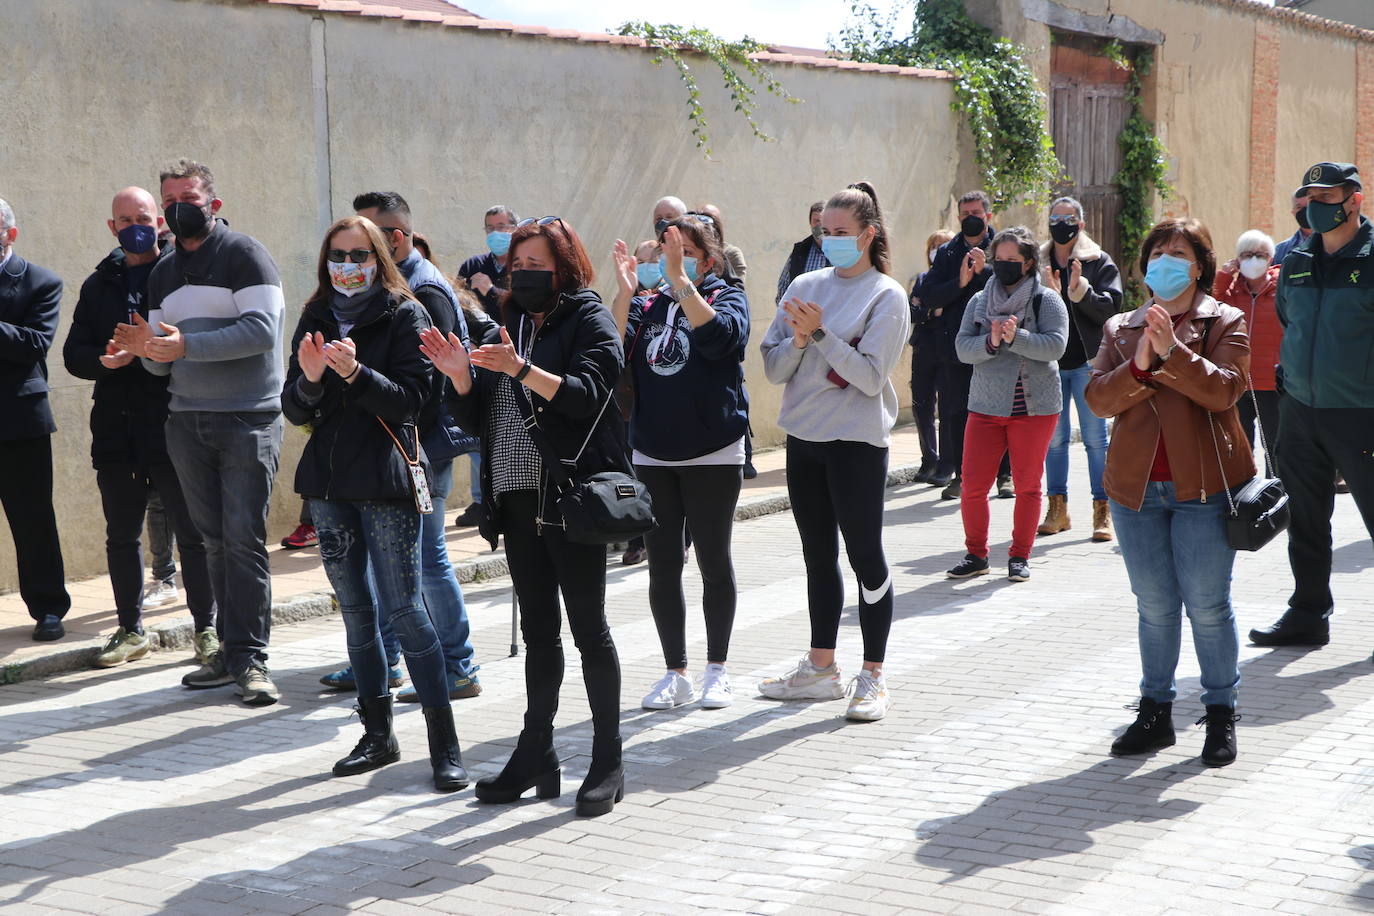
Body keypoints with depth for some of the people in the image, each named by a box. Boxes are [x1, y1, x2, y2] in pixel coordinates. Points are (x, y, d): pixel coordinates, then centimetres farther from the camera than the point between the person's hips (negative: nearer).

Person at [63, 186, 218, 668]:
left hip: (172, 423, -5)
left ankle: (206, 628, 9)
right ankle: (131, 630, 22)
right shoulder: (99, 284, 15)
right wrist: (104, 360, -10)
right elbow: (74, 354, 11)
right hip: (116, 425, 5)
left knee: (192, 531, -1)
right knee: (121, 534, 10)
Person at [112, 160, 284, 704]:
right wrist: (146, 349, -5)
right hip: (187, 422, 6)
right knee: (214, 540, 5)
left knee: (244, 538, -9)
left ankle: (249, 658, -6)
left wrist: (187, 344, -20)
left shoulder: (244, 255, -3)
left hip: (248, 419, -6)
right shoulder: (162, 274, 18)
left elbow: (262, 330, -16)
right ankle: (231, 651, 10)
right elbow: (165, 363, 19)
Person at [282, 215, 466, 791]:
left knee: (403, 608, -9)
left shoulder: (404, 314, -2)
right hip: (328, 482, 5)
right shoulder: (315, 319, 11)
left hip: (387, 482, -5)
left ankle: (444, 744, -4)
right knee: (355, 610, 11)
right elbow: (295, 410, 8)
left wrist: (355, 373, -22)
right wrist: (309, 379, -12)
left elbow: (411, 398, -9)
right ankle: (378, 735, 21)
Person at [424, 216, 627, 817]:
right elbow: (475, 419, 14)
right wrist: (460, 376, -5)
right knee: (538, 629, 11)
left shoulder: (588, 319, -2)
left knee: (588, 627, -2)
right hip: (518, 500, 6)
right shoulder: (511, 325, 16)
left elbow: (589, 393, -18)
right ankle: (536, 755, 17)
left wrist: (522, 370, -29)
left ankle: (608, 761, 6)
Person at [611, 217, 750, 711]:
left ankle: (717, 669, 18)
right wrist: (625, 291, -16)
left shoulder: (727, 297, 0)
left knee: (714, 560, 5)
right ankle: (675, 673, 17)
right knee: (662, 566, 6)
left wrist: (680, 280, -24)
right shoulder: (645, 303, 8)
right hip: (651, 456, 3)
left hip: (712, 454, -3)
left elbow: (719, 336, -23)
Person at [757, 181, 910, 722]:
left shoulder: (886, 296, -6)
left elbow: (871, 376, -16)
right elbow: (774, 369, 5)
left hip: (857, 441, -6)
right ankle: (821, 669, 23)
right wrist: (799, 340, -14)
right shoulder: (805, 287, 8)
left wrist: (819, 333, -18)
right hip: (804, 436, 6)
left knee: (865, 555, -1)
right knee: (818, 556, 13)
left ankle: (872, 677, 7)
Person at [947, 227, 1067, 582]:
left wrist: (1016, 337, -24)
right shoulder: (980, 301, 10)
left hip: (1034, 407, -2)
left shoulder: (1047, 300, 0)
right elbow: (962, 347, 1)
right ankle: (976, 553, 14)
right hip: (986, 406, 3)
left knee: (1027, 485, 4)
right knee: (973, 484, -1)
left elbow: (1055, 345, -12)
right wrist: (991, 341, -17)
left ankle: (1020, 555, 17)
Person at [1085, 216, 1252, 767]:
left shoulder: (1224, 323, 3)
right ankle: (1155, 711, 18)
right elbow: (1098, 399, -1)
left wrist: (1173, 350, -23)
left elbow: (1223, 390, -13)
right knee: (1154, 606, 9)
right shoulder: (1120, 329, 13)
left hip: (1203, 484, -3)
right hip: (1136, 486, 3)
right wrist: (1139, 364, -17)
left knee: (1207, 604, -1)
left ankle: (1221, 713, 11)